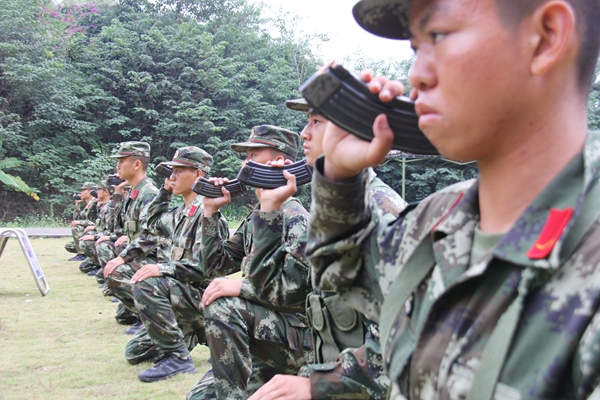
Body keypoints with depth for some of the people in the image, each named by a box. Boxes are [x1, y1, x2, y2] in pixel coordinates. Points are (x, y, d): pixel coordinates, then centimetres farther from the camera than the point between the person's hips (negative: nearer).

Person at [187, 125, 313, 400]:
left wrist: (238, 287, -26)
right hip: (267, 335, 8)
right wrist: (211, 210, 5)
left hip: (302, 338, -8)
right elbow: (215, 265, 11)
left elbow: (295, 291, -25)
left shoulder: (295, 218, -16)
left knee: (222, 307, -29)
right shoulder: (255, 218, 10)